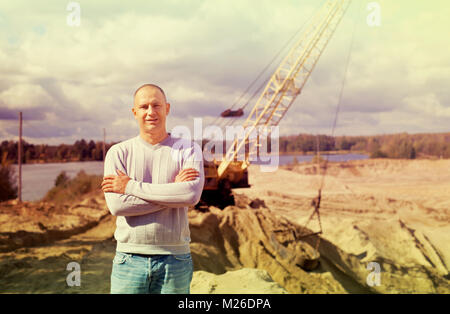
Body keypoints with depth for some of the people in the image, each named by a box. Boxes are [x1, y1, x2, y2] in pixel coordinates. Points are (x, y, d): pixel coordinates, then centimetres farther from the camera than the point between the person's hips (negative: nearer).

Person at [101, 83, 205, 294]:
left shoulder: (188, 150, 2)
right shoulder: (118, 153, 3)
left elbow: (192, 195, -17)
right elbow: (116, 205, -11)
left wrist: (131, 187, -12)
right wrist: (172, 189, -12)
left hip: (175, 260, 0)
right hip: (130, 259, 0)